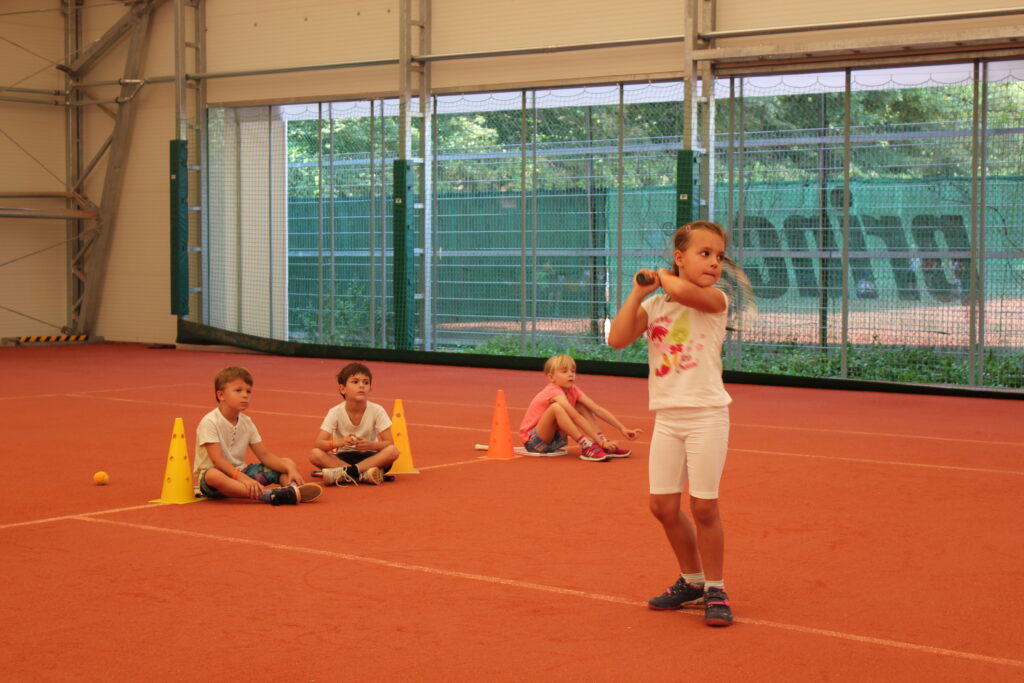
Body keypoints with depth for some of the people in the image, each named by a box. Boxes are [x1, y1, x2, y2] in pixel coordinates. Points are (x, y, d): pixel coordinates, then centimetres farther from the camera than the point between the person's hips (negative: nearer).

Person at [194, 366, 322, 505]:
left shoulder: (246, 422, 6)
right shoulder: (210, 422, -15)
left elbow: (264, 455, 2)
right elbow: (217, 459, -24)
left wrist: (289, 469, -15)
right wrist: (243, 478, -37)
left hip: (240, 471, 7)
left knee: (287, 462, -1)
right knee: (213, 476, -44)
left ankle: (292, 488, -37)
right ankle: (269, 495, -58)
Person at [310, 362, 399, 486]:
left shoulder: (377, 411, -10)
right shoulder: (335, 412, -10)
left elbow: (389, 443, -12)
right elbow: (317, 443, -17)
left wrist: (371, 445, -33)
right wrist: (340, 442, -37)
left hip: (369, 457, 0)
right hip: (342, 458, 0)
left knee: (393, 451, -30)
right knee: (315, 454, -28)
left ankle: (344, 473, -33)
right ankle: (364, 474, -32)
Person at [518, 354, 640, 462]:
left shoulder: (573, 390, -1)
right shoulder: (554, 391, -23)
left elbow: (598, 409, -7)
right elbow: (576, 418, -31)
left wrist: (622, 429, -16)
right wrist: (600, 441, -34)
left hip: (555, 439, 8)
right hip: (533, 441, -8)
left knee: (582, 406, -1)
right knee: (556, 407, -32)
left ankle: (607, 447, -12)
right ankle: (587, 448, -31)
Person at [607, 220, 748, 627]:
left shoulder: (714, 300, -6)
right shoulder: (653, 305, 7)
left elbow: (682, 291, -28)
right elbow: (617, 339, -4)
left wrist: (665, 277, -6)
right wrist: (638, 293, -5)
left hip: (706, 415, -4)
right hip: (667, 416, 5)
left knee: (703, 507, -3)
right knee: (664, 506, 7)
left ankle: (715, 590, 13)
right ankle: (692, 581, 26)